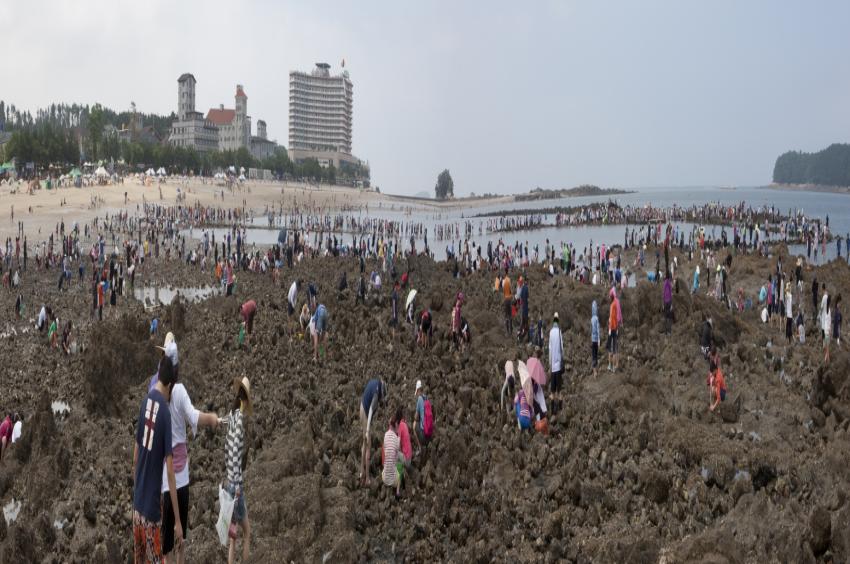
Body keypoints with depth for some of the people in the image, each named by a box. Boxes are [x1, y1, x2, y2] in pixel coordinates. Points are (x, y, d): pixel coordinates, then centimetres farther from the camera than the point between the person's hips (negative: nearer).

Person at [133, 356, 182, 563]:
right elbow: (170, 472, -17)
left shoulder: (145, 401, 1)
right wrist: (178, 520, -13)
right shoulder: (165, 412, -17)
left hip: (137, 501, 7)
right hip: (152, 507, -7)